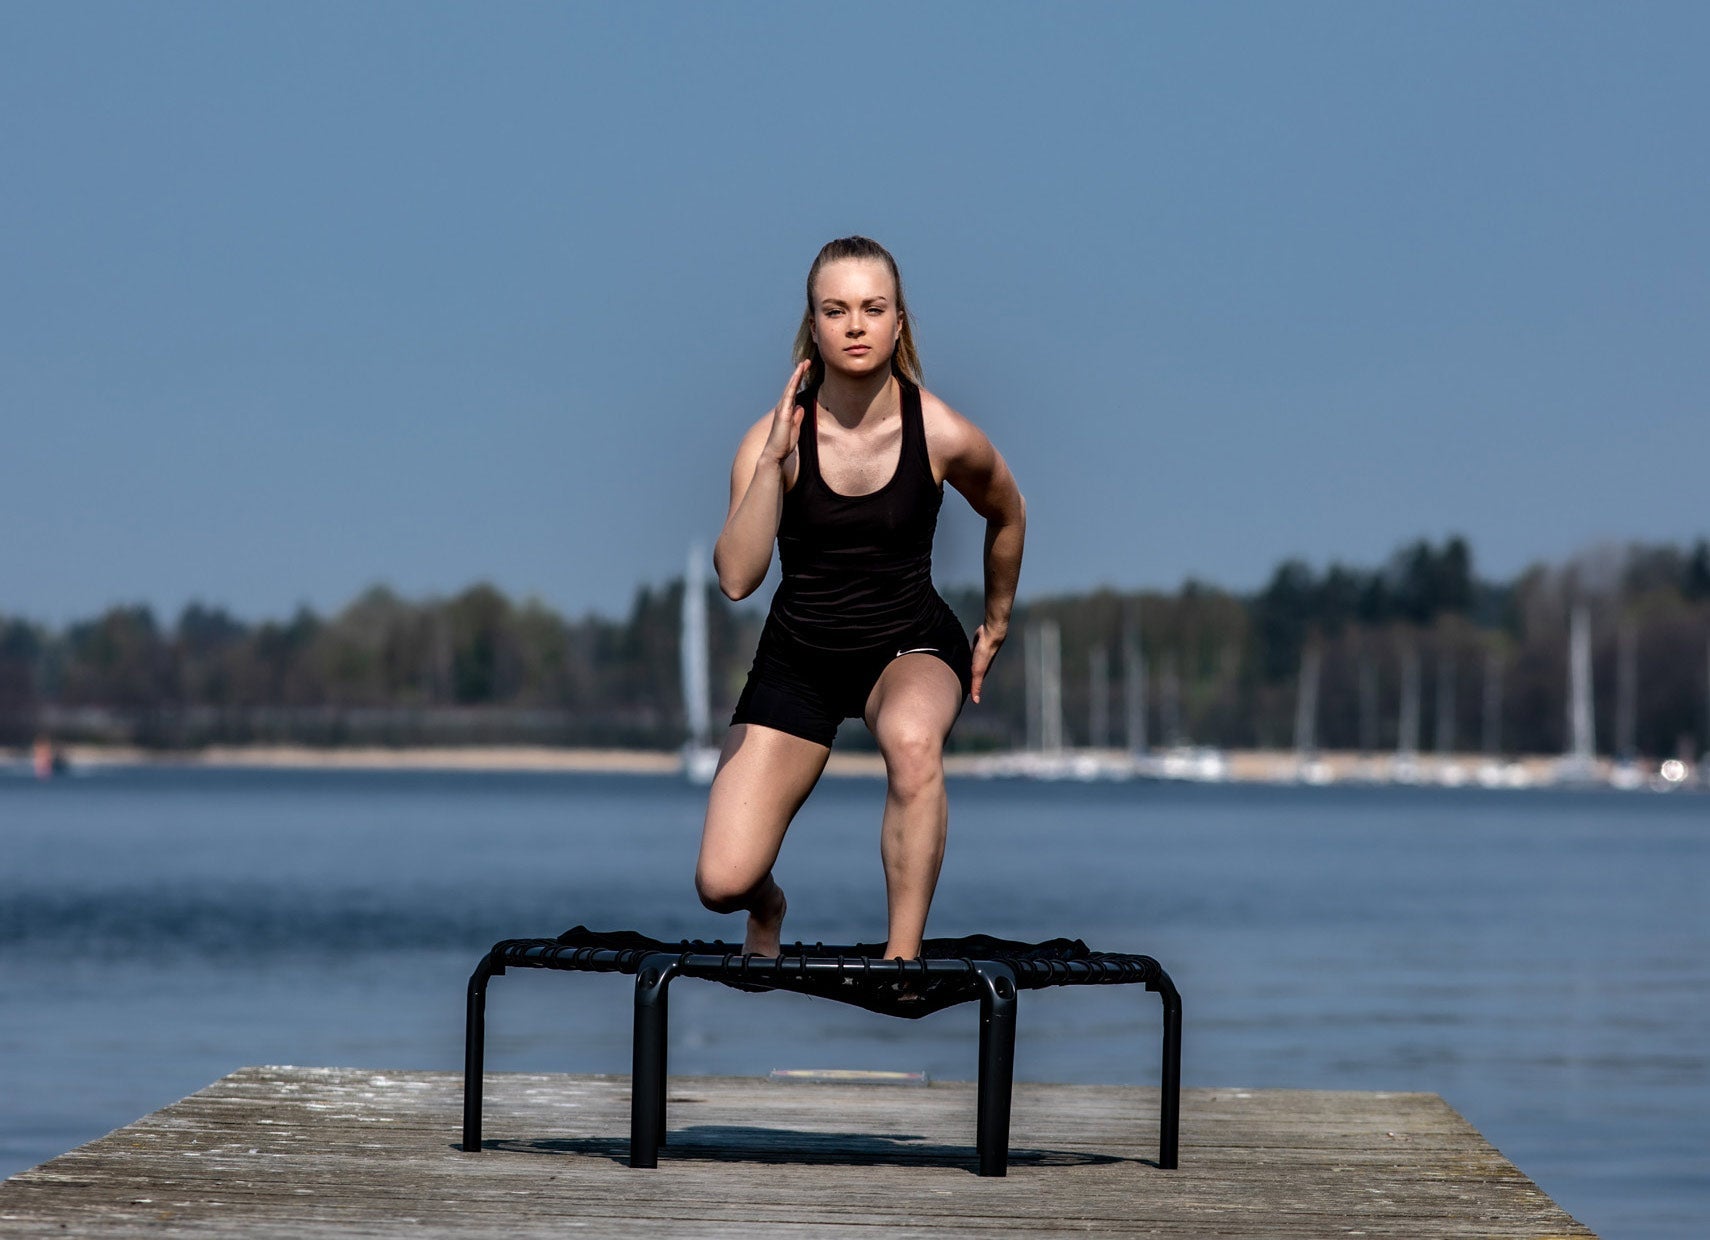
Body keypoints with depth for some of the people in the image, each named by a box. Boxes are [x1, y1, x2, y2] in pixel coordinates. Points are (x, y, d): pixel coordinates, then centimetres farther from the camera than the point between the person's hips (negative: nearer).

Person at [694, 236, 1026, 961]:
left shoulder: (943, 436, -14)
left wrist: (996, 626, 20)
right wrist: (774, 458, -34)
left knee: (911, 738, -41)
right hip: (799, 655, 1)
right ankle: (768, 910, 30)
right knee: (721, 884, -11)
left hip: (910, 644, -1)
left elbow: (1007, 516, 10)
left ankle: (902, 960, -27)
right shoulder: (775, 435, -15)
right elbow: (736, 578, -27)